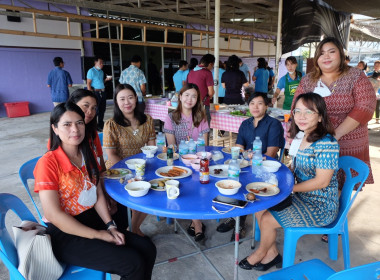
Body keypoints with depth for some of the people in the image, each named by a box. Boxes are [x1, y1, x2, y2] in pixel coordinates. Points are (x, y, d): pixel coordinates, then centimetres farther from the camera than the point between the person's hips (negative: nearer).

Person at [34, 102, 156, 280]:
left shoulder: (87, 155, 4)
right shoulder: (48, 163, -17)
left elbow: (98, 193, 5)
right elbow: (53, 215, -20)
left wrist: (110, 226, -8)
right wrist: (97, 235, -17)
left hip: (93, 220, 6)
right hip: (65, 234, -6)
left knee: (148, 250, -5)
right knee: (133, 264, -18)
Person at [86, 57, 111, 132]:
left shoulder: (101, 71, 17)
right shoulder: (91, 71, -5)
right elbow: (88, 83, -10)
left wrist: (106, 79, 6)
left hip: (102, 92, 7)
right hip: (96, 92, -7)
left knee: (102, 109, 11)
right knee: (95, 110, -6)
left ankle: (101, 125, 22)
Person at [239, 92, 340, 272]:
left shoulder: (327, 143, -23)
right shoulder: (301, 138, 4)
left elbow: (322, 181, -24)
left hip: (320, 207, -8)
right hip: (301, 197, 8)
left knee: (267, 220, -10)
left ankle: (262, 253, 23)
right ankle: (272, 254, 17)